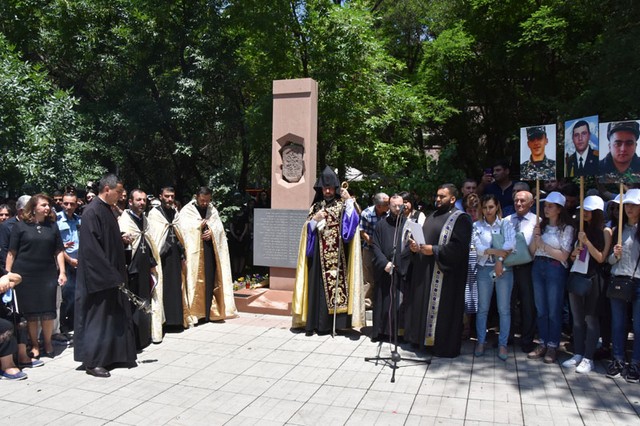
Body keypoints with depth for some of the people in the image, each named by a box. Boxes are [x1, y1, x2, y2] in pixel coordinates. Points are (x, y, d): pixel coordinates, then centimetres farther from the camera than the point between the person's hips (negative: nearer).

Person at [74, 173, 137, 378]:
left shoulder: (107, 210, 11)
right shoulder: (91, 212, -17)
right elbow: (91, 248, -22)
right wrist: (110, 275, -22)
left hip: (111, 275, 9)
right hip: (98, 278, -9)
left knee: (115, 317, 14)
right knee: (97, 317, 0)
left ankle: (111, 355, 26)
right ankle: (92, 361, 12)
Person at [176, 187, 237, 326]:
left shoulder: (212, 210, 13)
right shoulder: (186, 211, 0)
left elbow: (219, 228, 8)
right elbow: (184, 229, -9)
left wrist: (211, 232, -11)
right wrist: (199, 226, -11)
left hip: (210, 251, 4)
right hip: (194, 252, -4)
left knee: (210, 282, 4)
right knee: (194, 282, -3)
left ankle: (209, 312, 12)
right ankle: (192, 313, 3)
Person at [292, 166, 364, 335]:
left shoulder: (343, 205, 5)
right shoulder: (316, 207, 15)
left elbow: (352, 222, -13)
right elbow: (307, 230, 12)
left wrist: (349, 200, -19)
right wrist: (315, 220, -6)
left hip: (337, 254, -3)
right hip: (318, 254, 3)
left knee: (336, 283, -6)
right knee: (317, 286, 1)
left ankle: (332, 323, 0)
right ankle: (314, 323, 5)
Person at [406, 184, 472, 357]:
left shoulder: (460, 219, -9)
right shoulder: (432, 216, 17)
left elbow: (459, 246, -18)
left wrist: (434, 250, -20)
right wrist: (416, 246, 2)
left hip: (444, 273, -8)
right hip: (425, 270, 8)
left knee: (442, 308, -3)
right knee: (421, 304, 12)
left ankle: (445, 347, 8)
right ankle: (422, 337, 25)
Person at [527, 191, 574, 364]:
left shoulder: (566, 228, -4)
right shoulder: (541, 226, 10)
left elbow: (563, 256, -10)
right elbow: (532, 252, 10)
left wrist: (543, 244, -11)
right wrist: (535, 237, -6)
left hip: (555, 269, -5)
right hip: (538, 267, 5)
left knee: (554, 310, 1)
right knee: (540, 309, 10)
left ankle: (553, 347, 12)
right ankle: (542, 344, 20)